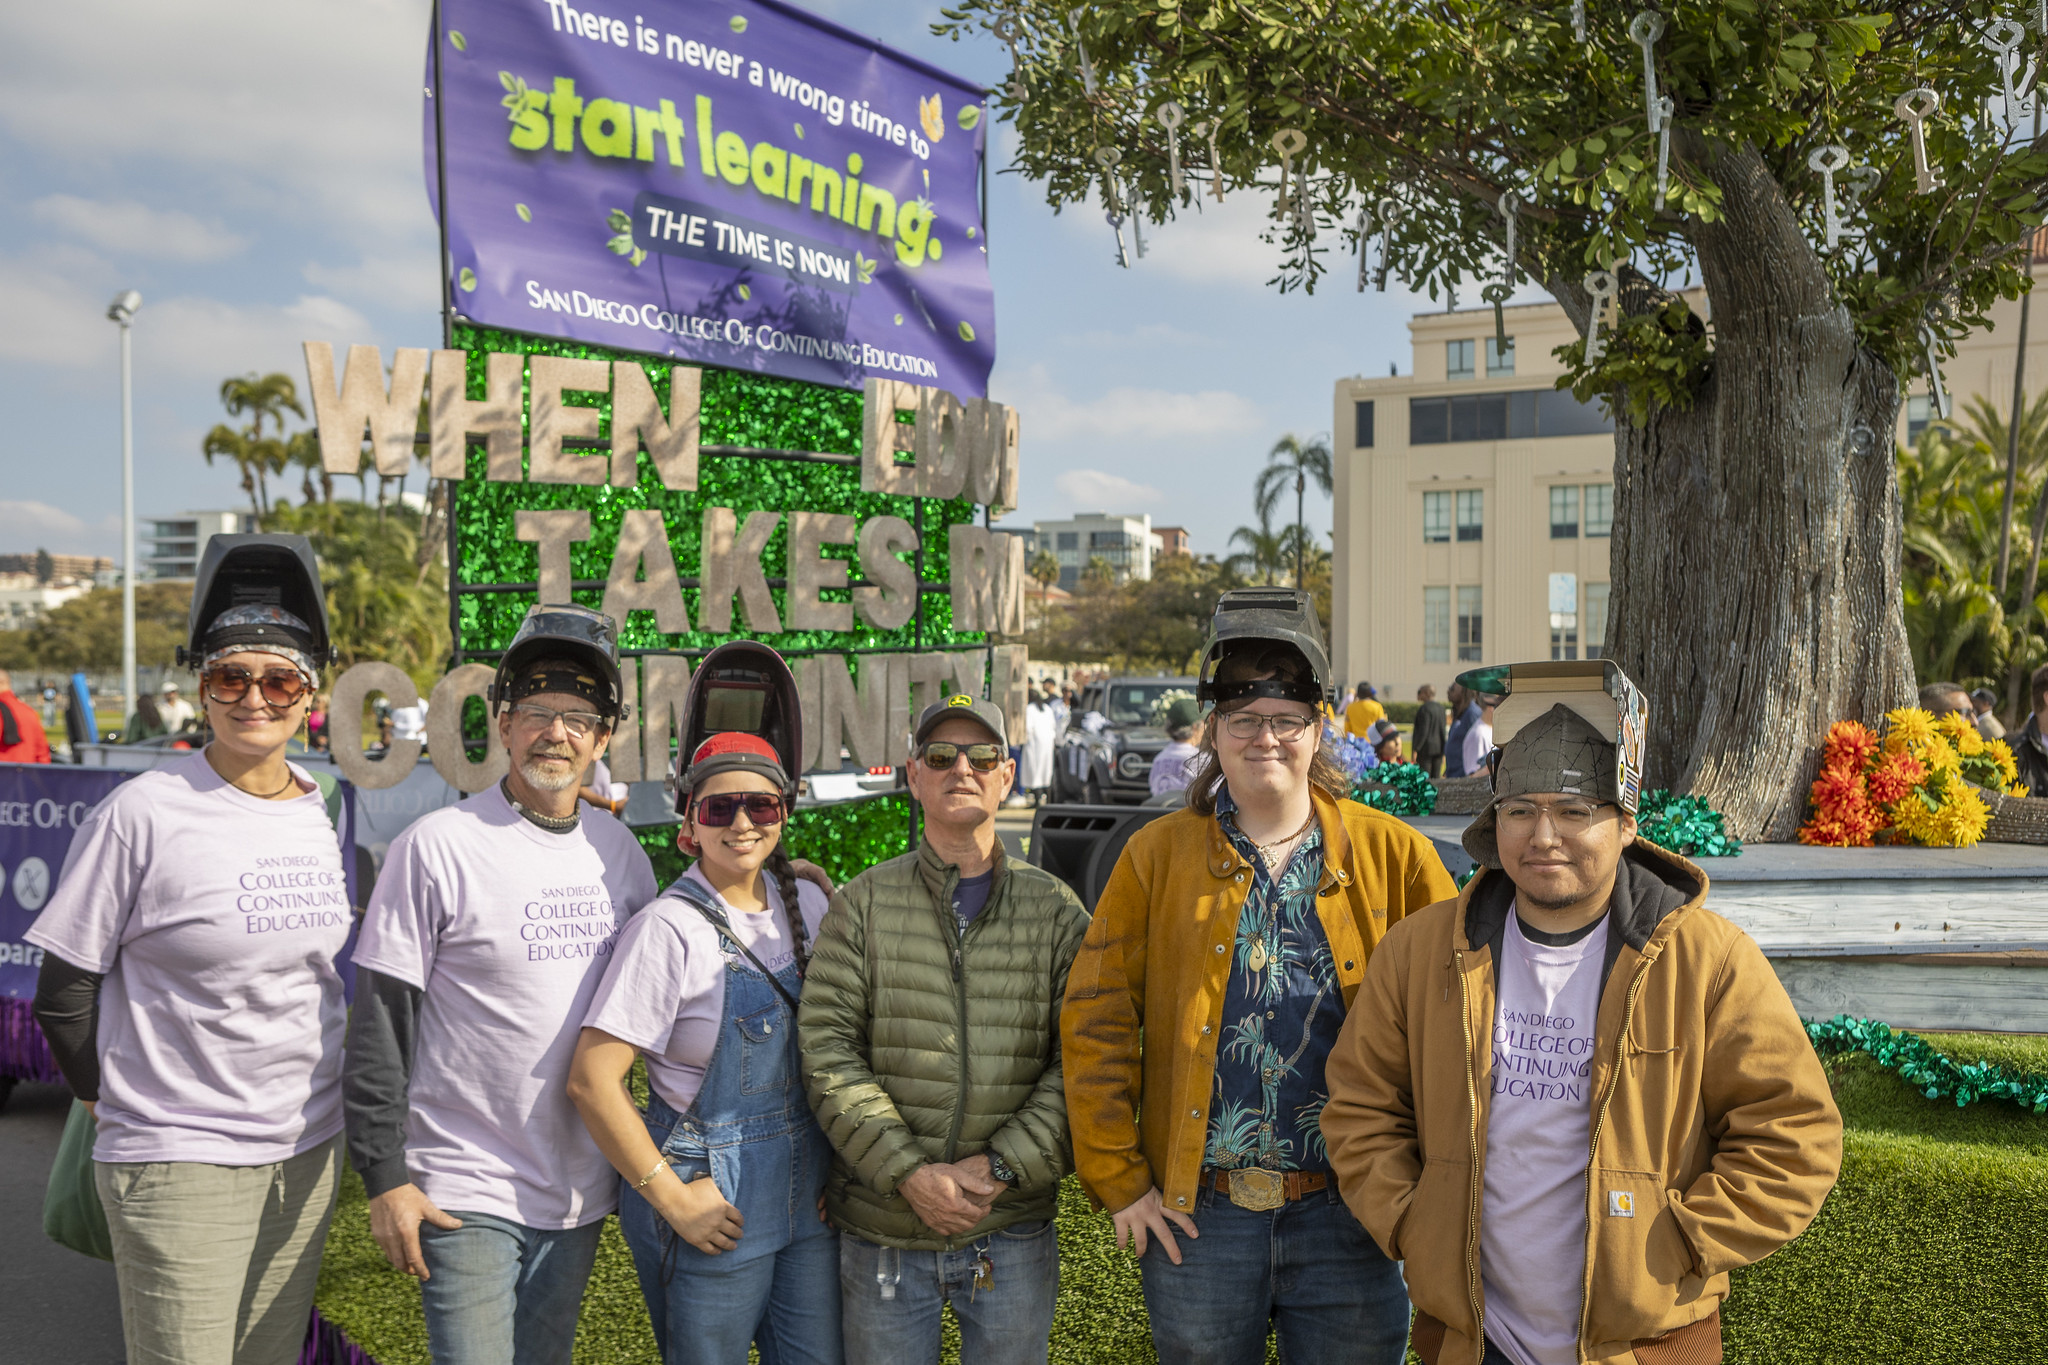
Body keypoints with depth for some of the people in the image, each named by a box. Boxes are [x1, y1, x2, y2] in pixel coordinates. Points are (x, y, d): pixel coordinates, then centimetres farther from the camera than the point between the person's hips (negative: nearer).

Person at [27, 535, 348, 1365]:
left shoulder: (326, 814, 4)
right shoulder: (143, 815, -12)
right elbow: (65, 991, -5)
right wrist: (114, 1101, 2)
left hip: (309, 1151, 5)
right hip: (179, 1164, -5)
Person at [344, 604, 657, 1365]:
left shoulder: (619, 850, 5)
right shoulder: (439, 846, -10)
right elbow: (381, 1025, -9)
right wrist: (385, 1179, -10)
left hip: (580, 1192, 5)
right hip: (465, 1192, -5)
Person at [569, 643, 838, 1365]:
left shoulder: (806, 903, 2)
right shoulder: (670, 928, -15)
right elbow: (591, 1080, -18)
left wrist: (847, 1167, 7)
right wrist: (673, 1199, -16)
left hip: (811, 1198, 5)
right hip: (712, 1210, -5)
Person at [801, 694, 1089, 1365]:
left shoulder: (1055, 909, 3)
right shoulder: (864, 903, 1)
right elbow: (828, 1051, -6)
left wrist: (1001, 1168, -13)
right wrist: (909, 1172, -15)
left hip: (1013, 1235, 1)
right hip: (881, 1233, 0)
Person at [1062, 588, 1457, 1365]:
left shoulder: (1393, 854, 0)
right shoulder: (1158, 856, 1)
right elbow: (1096, 1023, -1)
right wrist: (1118, 1180, -4)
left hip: (1345, 1213, 0)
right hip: (1197, 1212, 0)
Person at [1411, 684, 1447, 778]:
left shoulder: (1425, 708, -13)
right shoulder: (1441, 707, 9)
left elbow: (1423, 730, -17)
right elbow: (1442, 729, 12)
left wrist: (1416, 749, -14)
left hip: (1426, 748, -7)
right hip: (1439, 748, 7)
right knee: (1436, 777, 8)